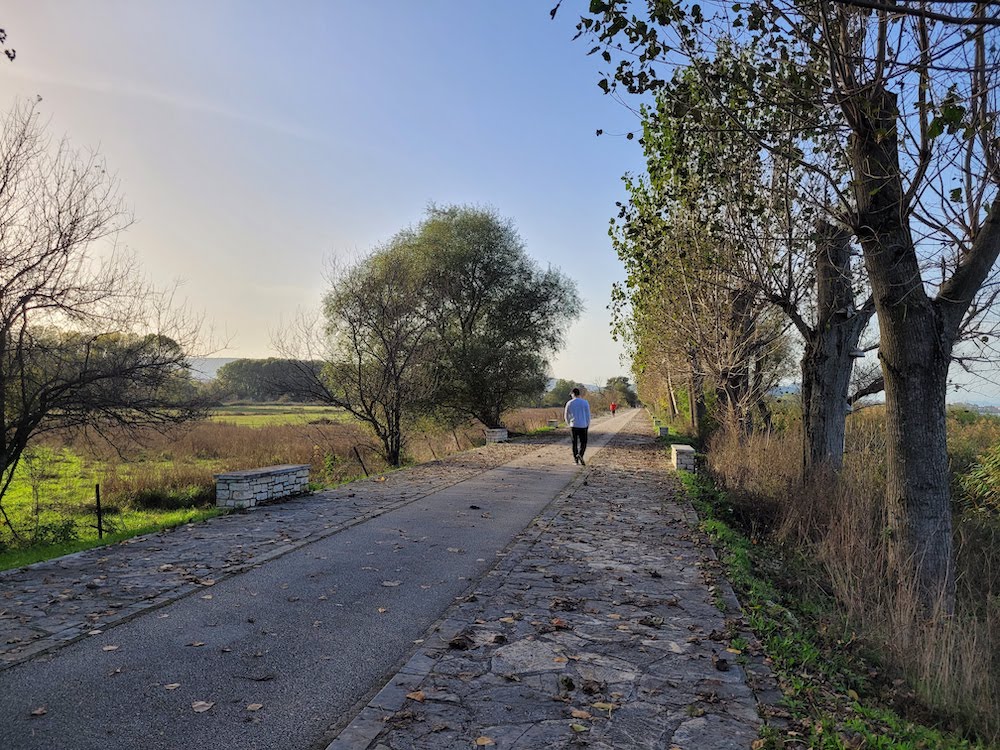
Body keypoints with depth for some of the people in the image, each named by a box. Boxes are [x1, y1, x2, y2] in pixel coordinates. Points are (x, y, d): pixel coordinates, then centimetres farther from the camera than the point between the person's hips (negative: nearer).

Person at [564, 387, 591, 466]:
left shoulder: (569, 403, 0)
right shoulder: (585, 402, -4)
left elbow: (566, 415, 8)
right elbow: (588, 415, -2)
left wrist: (569, 424, 24)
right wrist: (588, 426, 10)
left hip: (573, 426, 1)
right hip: (583, 426, -1)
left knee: (574, 443, 12)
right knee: (583, 442, 6)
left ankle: (576, 459, 12)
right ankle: (580, 455, -19)